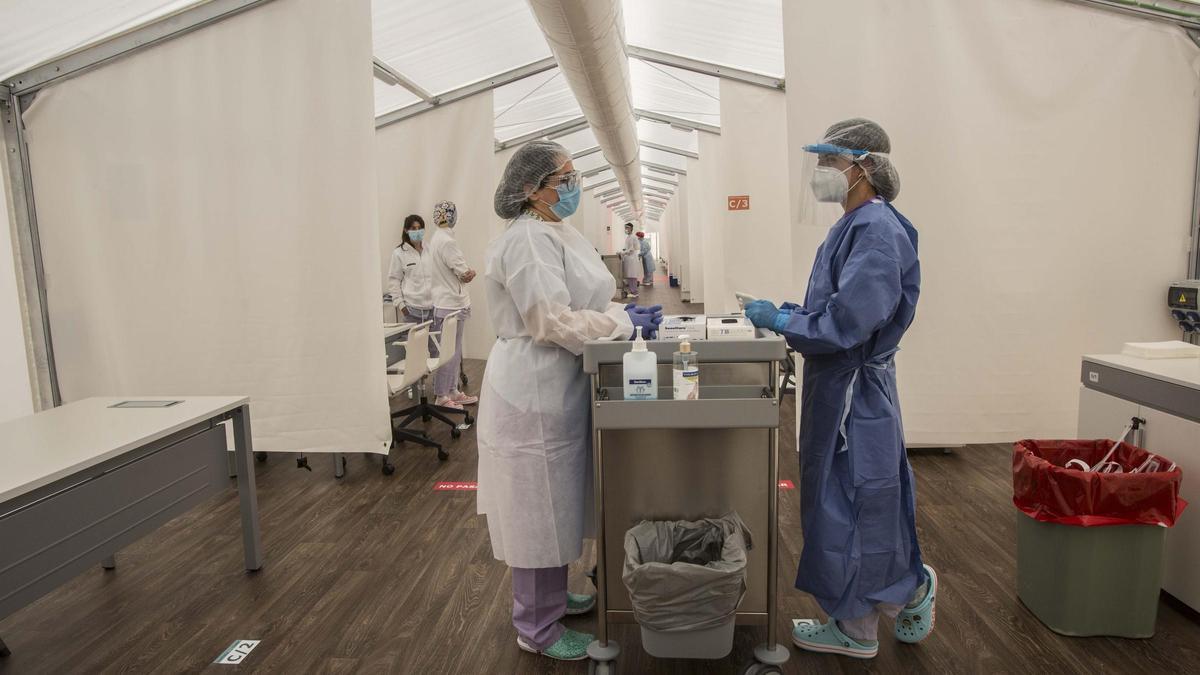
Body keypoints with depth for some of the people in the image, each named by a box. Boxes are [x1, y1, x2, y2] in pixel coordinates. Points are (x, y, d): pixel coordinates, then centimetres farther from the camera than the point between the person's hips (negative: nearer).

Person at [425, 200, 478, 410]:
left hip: (443, 303, 10)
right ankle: (441, 396, 8)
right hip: (452, 305, -10)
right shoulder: (447, 241, -19)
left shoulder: (433, 239, 11)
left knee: (453, 351, 17)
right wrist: (471, 272, 3)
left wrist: (465, 272, 2)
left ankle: (452, 391, 25)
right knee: (449, 352, -1)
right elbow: (466, 275, -16)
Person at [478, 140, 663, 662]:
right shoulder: (528, 239, -18)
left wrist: (623, 314, 2)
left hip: (558, 388, 10)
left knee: (555, 502, 21)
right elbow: (552, 322, -24)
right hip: (534, 390, -10)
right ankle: (537, 628, 20)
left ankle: (552, 595, 40)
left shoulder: (556, 233, 13)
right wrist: (624, 322, -17)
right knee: (538, 508, 3)